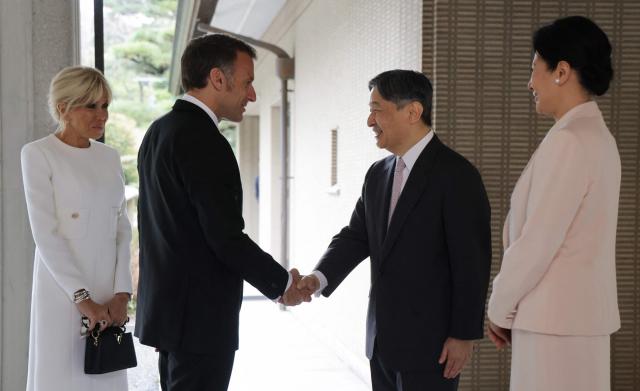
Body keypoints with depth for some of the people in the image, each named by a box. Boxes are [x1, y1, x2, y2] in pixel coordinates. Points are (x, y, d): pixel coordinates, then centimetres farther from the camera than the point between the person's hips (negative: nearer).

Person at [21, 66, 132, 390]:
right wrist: (82, 297, -16)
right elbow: (45, 233, -12)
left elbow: (122, 228, 8)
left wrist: (121, 292, -3)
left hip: (108, 294, 5)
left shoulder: (109, 157, 11)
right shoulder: (38, 154, -6)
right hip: (64, 292, -5)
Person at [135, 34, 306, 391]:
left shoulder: (160, 131, 11)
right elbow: (226, 237, -21)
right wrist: (283, 283, -8)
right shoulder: (203, 141, -18)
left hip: (167, 305, 10)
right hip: (200, 317, -10)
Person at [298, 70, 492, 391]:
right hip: (383, 341, 7)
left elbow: (472, 262, -13)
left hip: (430, 344, -7)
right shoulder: (378, 174, 11)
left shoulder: (456, 175, -12)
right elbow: (356, 237, 10)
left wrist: (464, 334, -14)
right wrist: (319, 277, -8)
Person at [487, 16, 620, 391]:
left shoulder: (569, 141, -17)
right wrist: (513, 307, 13)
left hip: (556, 319, -9)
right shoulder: (598, 136, 12)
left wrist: (500, 308, -5)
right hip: (582, 312, 9)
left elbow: (538, 240, -18)